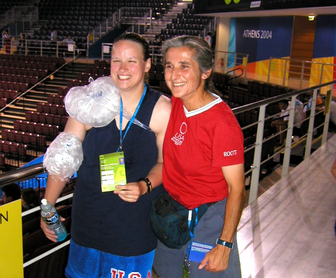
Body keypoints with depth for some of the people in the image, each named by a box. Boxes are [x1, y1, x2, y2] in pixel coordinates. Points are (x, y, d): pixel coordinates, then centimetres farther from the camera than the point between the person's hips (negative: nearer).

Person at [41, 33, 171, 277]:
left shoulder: (163, 110, -12)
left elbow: (166, 162, -2)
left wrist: (144, 186, -22)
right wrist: (47, 208, 2)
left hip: (137, 223, -1)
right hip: (89, 218, 2)